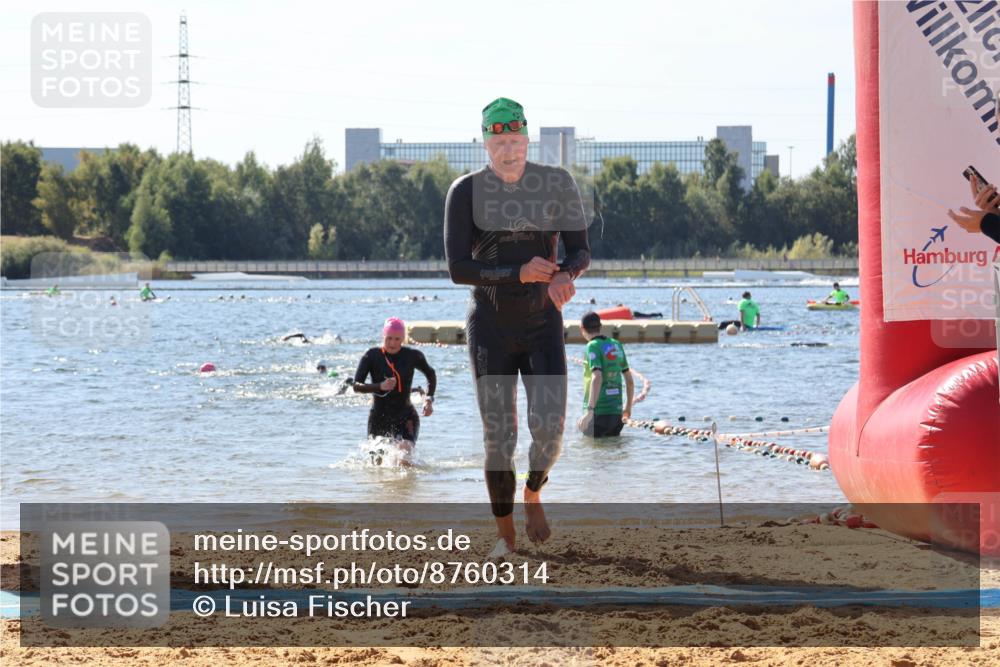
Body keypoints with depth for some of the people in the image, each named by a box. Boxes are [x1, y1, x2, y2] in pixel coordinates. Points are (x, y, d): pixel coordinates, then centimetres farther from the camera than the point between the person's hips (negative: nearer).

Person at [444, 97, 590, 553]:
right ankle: (505, 534, 17)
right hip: (490, 330, -1)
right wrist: (520, 274, -29)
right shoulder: (465, 193, -11)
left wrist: (566, 275, -28)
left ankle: (533, 495, 17)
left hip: (544, 327, 1)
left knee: (549, 427, -15)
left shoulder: (557, 184, -6)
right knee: (498, 439, -2)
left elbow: (580, 250, -3)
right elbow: (458, 269, -16)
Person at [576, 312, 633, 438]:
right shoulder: (617, 345, 11)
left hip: (598, 413, -6)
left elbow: (597, 378, -23)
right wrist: (628, 407, 30)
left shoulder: (593, 346, -8)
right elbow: (629, 380, 18)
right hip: (616, 412, 6)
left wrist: (589, 410, -28)